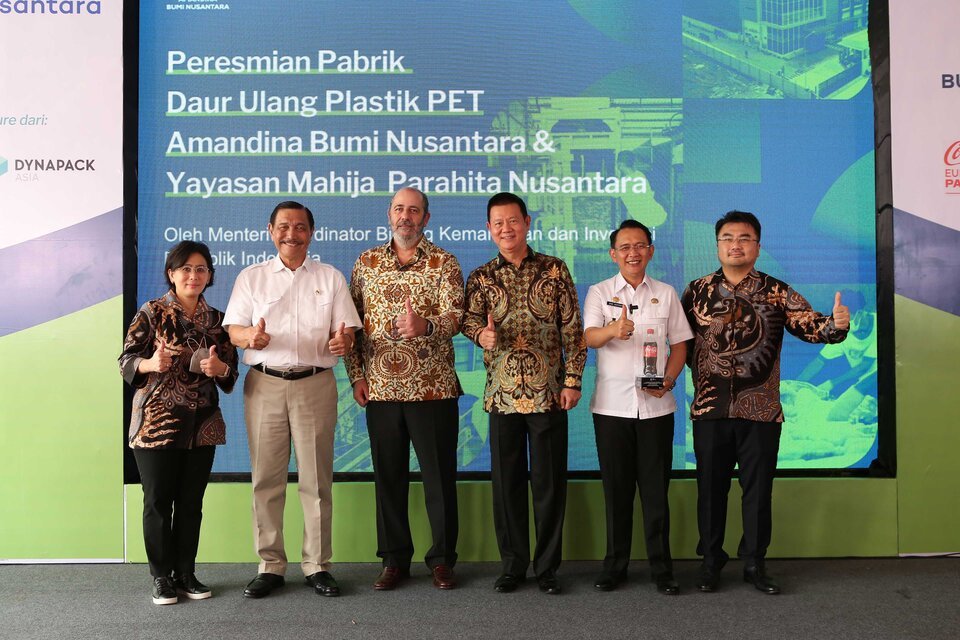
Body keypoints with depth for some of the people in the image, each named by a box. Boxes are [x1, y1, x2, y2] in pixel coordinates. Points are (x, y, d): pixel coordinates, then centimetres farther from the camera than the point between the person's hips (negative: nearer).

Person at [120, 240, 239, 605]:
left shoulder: (216, 319, 10)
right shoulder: (151, 313, 0)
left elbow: (231, 372, 11)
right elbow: (126, 361, -3)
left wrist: (220, 368, -11)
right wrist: (151, 364, -23)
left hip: (203, 425, 3)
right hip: (157, 422, -3)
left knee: (192, 502, 8)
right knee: (158, 500, 3)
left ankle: (186, 573, 20)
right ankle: (162, 576, 16)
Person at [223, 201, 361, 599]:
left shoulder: (330, 278, 12)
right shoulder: (252, 277, 12)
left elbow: (346, 332, 8)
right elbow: (234, 330, 5)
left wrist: (342, 341, -16)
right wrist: (251, 337, -18)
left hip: (315, 384, 0)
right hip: (265, 384, 1)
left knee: (316, 478, 2)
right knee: (266, 478, 2)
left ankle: (317, 566, 12)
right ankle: (270, 566, 13)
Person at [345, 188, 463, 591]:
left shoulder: (444, 263, 2)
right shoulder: (366, 263, 10)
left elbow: (454, 317, -9)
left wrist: (424, 326, -31)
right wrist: (356, 375, 3)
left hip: (432, 388, -2)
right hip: (380, 388, 3)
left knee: (440, 477, 4)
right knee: (388, 477, 10)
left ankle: (443, 559, 19)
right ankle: (395, 560, 23)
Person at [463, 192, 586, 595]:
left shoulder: (555, 270, 4)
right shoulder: (481, 278, 8)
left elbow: (573, 329, 3)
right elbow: (469, 318, -7)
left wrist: (572, 380, -3)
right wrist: (481, 333, -30)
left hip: (548, 394, -1)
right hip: (502, 395, 2)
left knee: (550, 481, 5)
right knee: (506, 482, 8)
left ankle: (547, 566, 19)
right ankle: (512, 565, 22)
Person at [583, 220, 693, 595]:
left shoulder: (666, 294, 10)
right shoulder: (599, 293, 4)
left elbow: (679, 343, 9)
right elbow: (589, 337, -11)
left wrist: (669, 379, -9)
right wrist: (613, 330, -34)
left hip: (656, 405, 1)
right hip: (611, 405, -1)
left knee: (656, 488, 4)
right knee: (616, 487, 6)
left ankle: (661, 568, 16)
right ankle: (615, 565, 19)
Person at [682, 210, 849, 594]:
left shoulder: (777, 293, 3)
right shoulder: (697, 291, 5)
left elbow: (811, 326, -9)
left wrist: (835, 325, -27)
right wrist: (700, 368, -1)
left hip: (761, 411, 0)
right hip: (710, 409, 1)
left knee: (758, 489, 8)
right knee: (710, 488, 9)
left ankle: (754, 563, 23)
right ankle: (711, 562, 23)